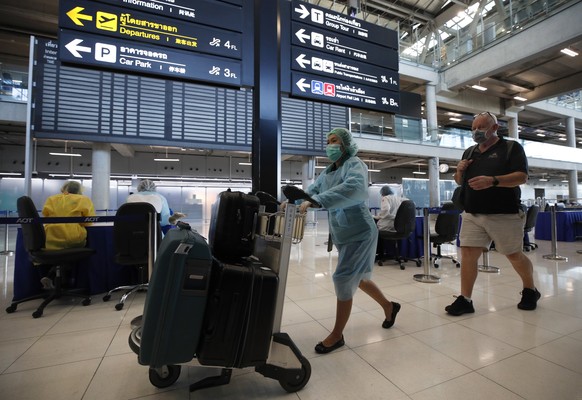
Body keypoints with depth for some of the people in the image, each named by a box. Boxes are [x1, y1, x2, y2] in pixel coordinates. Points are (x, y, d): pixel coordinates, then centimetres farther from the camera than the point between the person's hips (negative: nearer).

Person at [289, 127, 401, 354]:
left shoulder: (354, 164, -14)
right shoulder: (327, 172, 10)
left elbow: (355, 187, -36)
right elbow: (311, 192, 8)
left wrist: (317, 201, -44)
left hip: (359, 232, -8)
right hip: (342, 234, 8)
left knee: (343, 279, -6)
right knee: (357, 277, 21)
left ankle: (337, 335, 14)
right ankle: (388, 307, 46)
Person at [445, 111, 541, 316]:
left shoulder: (512, 148, 0)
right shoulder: (469, 152, 15)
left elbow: (522, 177, -11)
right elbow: (459, 181, 19)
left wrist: (493, 181, -28)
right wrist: (459, 170, -3)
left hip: (504, 214, -4)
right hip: (472, 215, 4)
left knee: (515, 255, 11)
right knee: (467, 254, -3)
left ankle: (530, 290, 38)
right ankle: (465, 299, 4)